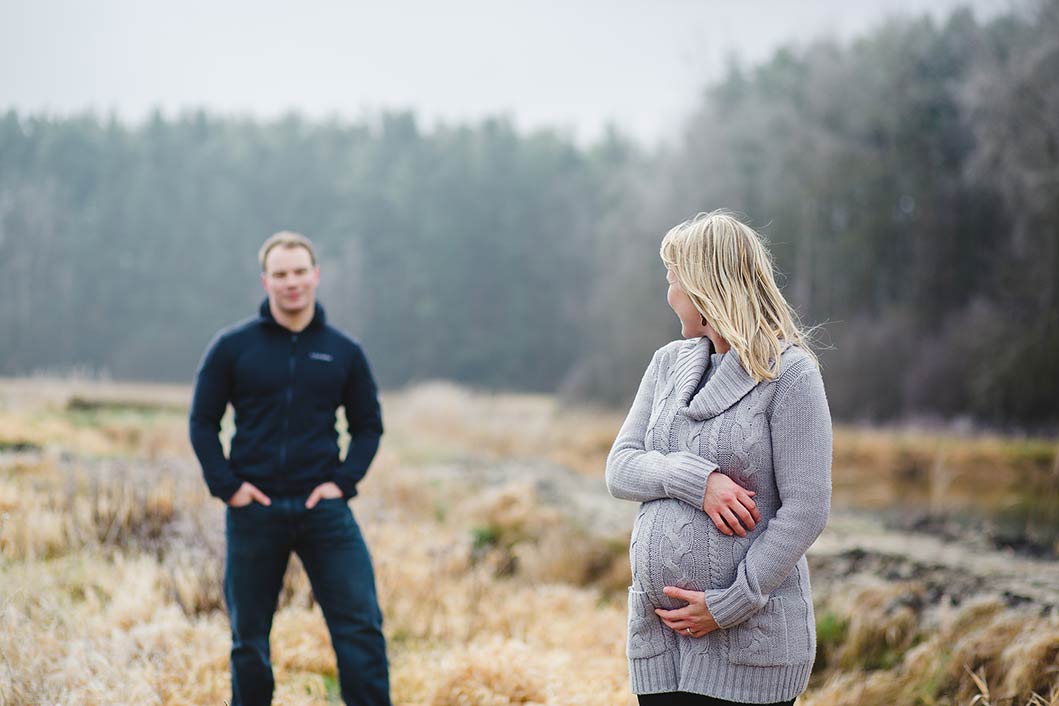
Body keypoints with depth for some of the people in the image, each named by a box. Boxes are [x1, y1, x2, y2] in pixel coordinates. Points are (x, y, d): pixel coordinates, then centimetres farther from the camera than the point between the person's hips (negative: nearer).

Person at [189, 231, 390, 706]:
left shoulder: (343, 352, 5)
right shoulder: (233, 347, 1)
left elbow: (368, 425, 12)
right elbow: (203, 422, 5)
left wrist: (345, 480, -2)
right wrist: (226, 485, -6)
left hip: (323, 508, 0)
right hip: (254, 512, 0)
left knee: (360, 627, -8)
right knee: (249, 640, 9)